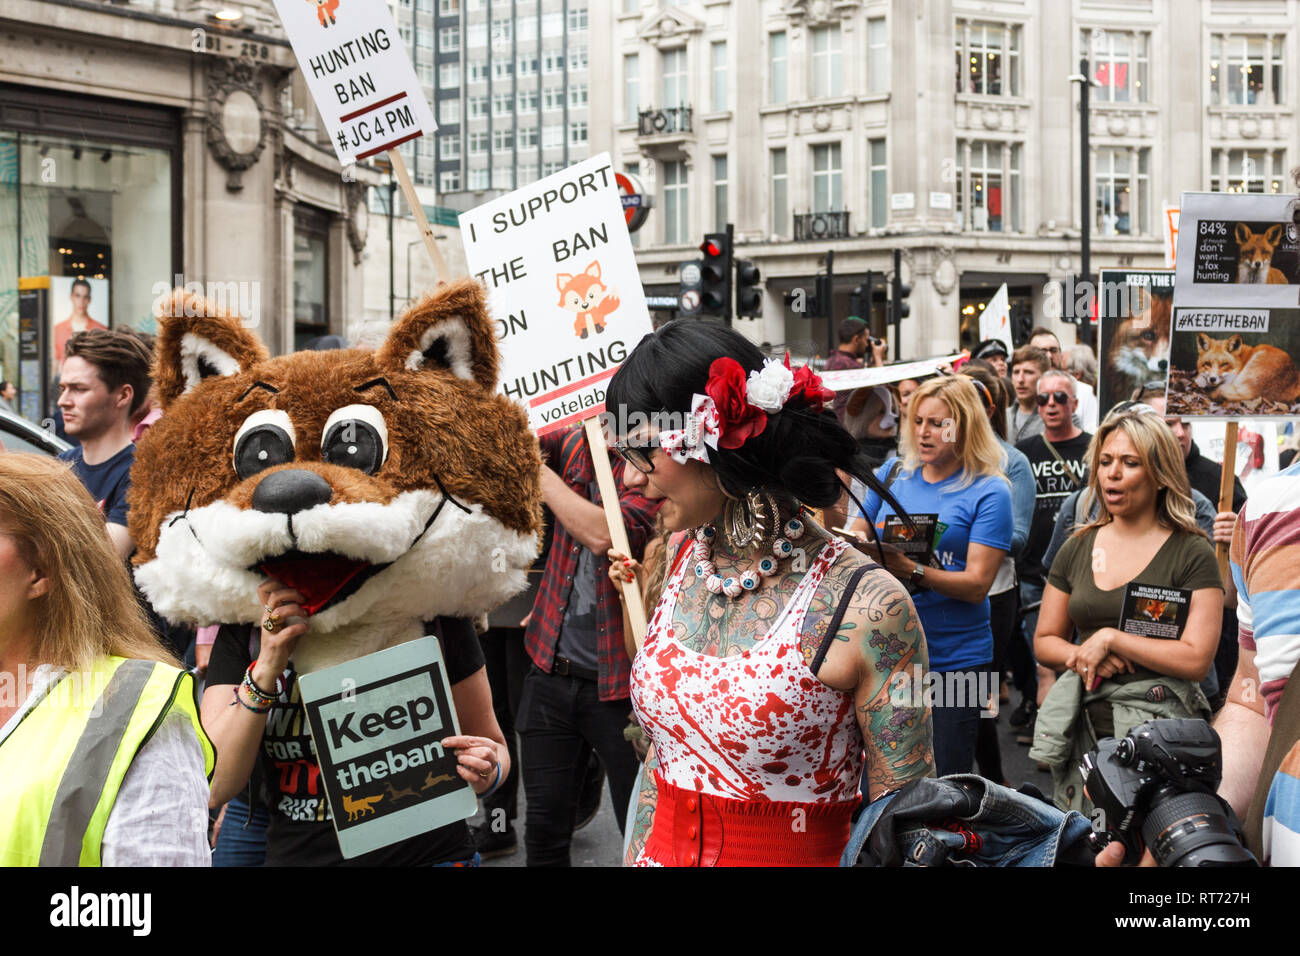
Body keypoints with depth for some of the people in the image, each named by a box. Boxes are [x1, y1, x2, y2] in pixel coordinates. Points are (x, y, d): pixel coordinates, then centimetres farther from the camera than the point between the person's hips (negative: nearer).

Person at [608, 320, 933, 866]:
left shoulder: (867, 606, -19)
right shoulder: (686, 561, 1)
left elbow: (907, 817, -14)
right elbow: (660, 757, 11)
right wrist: (635, 856, 8)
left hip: (799, 854, -6)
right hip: (663, 852, 6)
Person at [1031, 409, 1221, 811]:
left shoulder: (1191, 553, -2)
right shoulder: (1078, 549, 12)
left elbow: (1196, 660, -11)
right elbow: (1044, 642, 16)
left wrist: (1109, 639, -11)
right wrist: (1082, 656, -5)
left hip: (1157, 725, -4)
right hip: (1083, 728, 4)